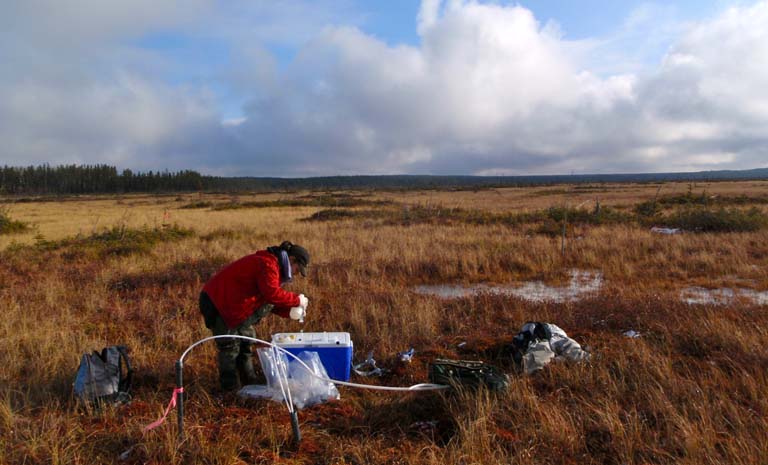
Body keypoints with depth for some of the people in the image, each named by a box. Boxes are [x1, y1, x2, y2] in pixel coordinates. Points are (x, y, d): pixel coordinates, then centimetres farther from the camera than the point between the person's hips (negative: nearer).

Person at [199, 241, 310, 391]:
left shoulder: (272, 266, 12)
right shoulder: (267, 264, -22)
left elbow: (267, 301, 11)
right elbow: (271, 293, -36)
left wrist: (289, 311, -4)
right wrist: (296, 300, -24)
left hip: (227, 301, 11)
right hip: (216, 303, -11)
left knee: (246, 339, 14)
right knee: (230, 345, -5)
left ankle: (248, 379, 24)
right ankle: (229, 386, 7)